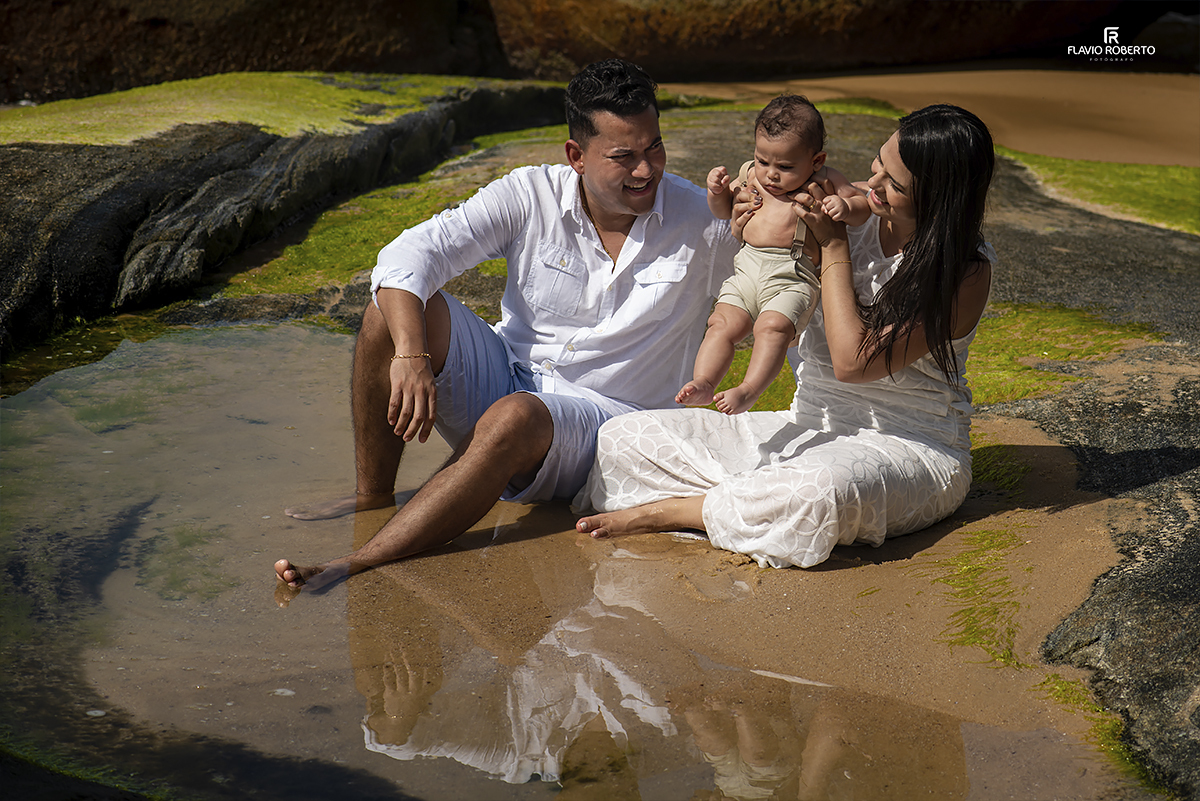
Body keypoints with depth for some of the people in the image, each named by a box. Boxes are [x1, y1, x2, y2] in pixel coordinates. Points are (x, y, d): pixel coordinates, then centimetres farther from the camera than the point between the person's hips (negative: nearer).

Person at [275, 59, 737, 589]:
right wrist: (410, 355, -31)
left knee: (514, 417, -38)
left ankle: (356, 565, -41)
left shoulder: (704, 225, -8)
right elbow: (409, 254, -14)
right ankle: (373, 500, -8)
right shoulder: (531, 195, -6)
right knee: (394, 311, -18)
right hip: (502, 380, 3)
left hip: (602, 420, -3)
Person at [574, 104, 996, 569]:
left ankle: (662, 511, -21)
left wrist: (834, 247, -17)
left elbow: (854, 361, -22)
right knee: (624, 437, -7)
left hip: (907, 447, -6)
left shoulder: (967, 272, -14)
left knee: (817, 493, -44)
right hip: (809, 429, 6)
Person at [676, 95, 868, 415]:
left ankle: (748, 390, -32)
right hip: (747, 269, 5)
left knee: (772, 327, -27)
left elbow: (863, 206, 3)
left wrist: (845, 207, -20)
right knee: (721, 324, -12)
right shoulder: (751, 174, 15)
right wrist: (718, 191, 5)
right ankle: (703, 383, -14)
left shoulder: (824, 182, 3)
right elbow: (725, 211, 27)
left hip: (793, 276, -5)